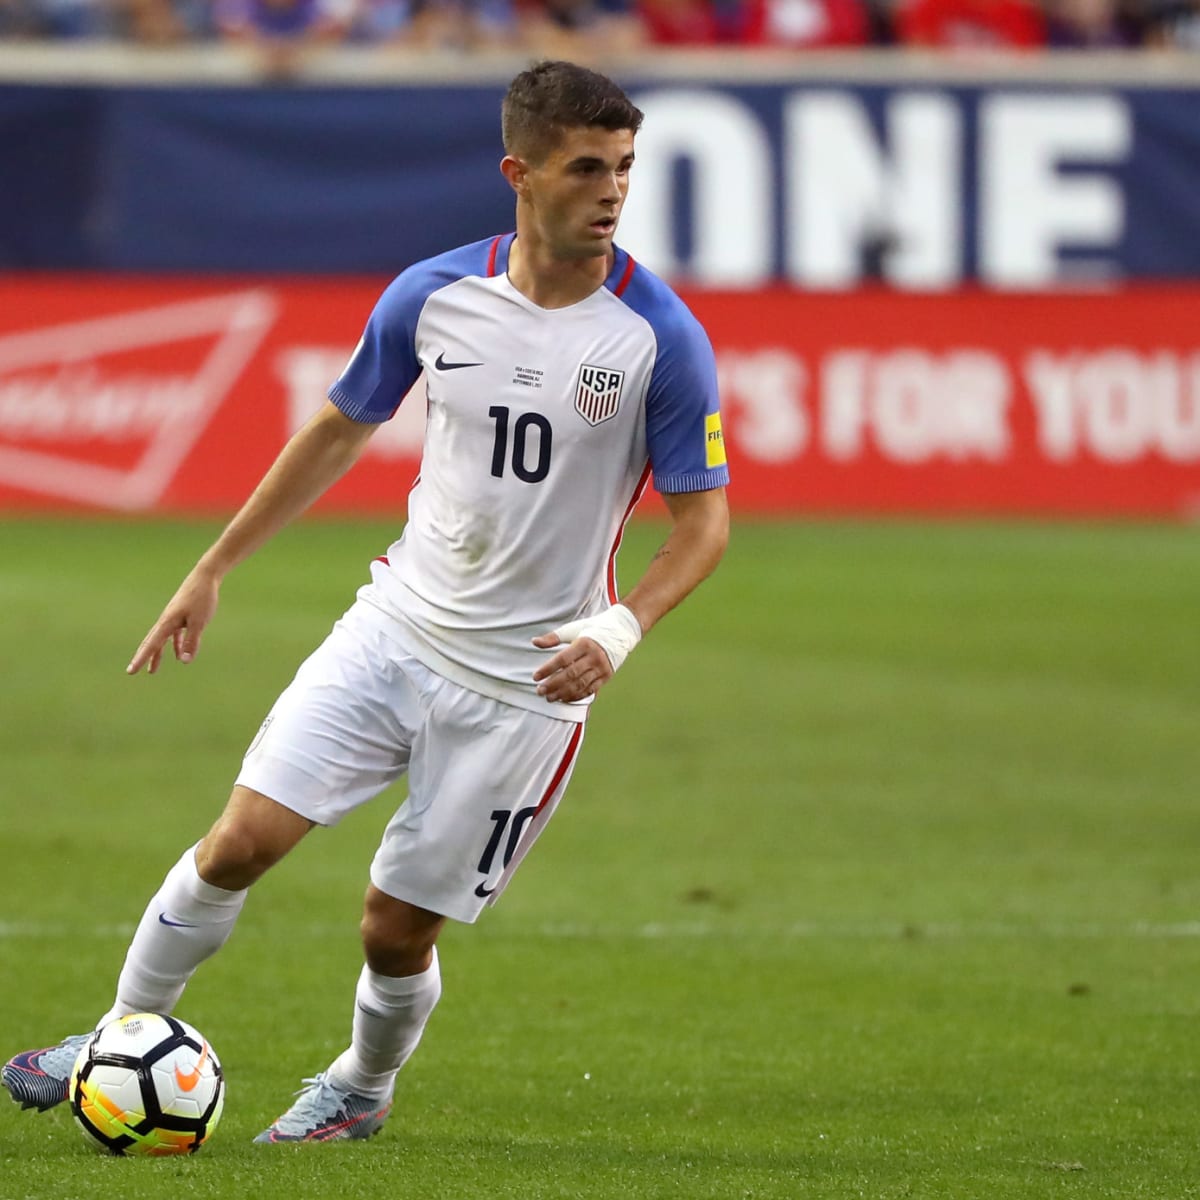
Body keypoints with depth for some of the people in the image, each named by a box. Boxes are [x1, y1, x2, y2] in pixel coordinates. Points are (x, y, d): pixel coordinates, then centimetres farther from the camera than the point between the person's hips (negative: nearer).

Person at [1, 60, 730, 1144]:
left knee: (399, 927, 2)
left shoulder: (661, 338, -14)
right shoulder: (433, 295, -4)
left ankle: (363, 1087, 34)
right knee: (243, 839, -8)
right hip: (396, 629, 3)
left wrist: (621, 627, -25)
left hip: (527, 679, -2)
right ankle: (125, 1036, 13)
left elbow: (704, 522, -7)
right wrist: (213, 570, 14)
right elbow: (340, 433, 11)